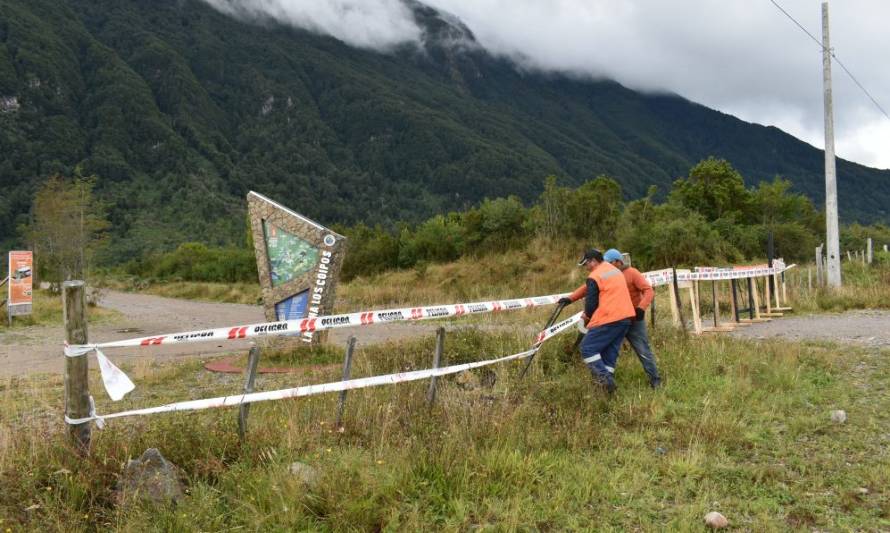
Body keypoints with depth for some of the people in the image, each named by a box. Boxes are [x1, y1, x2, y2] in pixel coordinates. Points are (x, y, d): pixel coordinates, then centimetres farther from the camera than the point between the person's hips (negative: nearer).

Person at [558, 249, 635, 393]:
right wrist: (570, 298, 31)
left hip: (608, 320, -9)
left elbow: (591, 302, -6)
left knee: (587, 348, -2)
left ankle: (604, 377, -15)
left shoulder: (595, 277, -8)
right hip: (625, 317, 9)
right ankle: (608, 381, 8)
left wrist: (587, 315, 15)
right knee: (610, 351, 13)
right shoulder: (615, 270, 20)